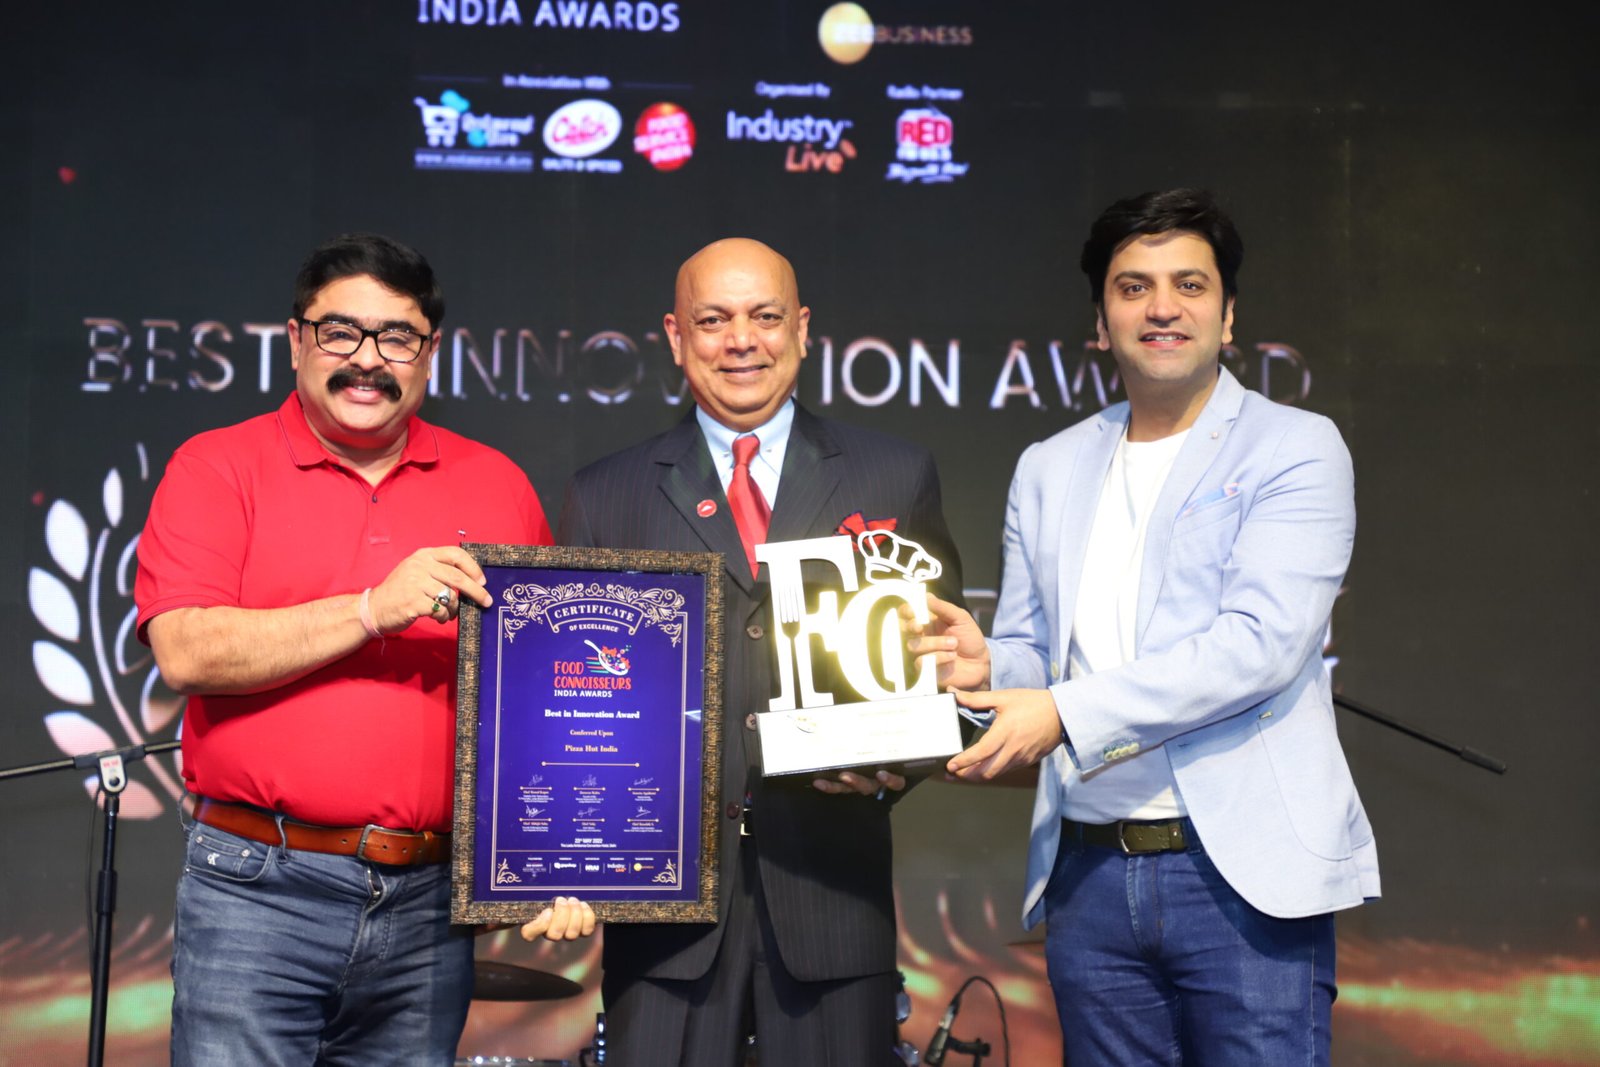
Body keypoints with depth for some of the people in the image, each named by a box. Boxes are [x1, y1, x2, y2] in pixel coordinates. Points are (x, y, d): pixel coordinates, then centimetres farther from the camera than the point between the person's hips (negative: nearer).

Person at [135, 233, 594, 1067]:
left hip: (431, 903, 3)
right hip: (258, 895, -3)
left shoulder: (495, 486, 11)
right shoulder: (217, 468, 2)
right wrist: (373, 611, -18)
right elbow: (185, 651, -12)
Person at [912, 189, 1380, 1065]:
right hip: (1089, 874, 4)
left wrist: (1065, 712, -20)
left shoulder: (1295, 450, -1)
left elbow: (1261, 641, -14)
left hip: (1242, 868, -4)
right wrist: (986, 668, -9)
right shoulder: (1047, 470, 15)